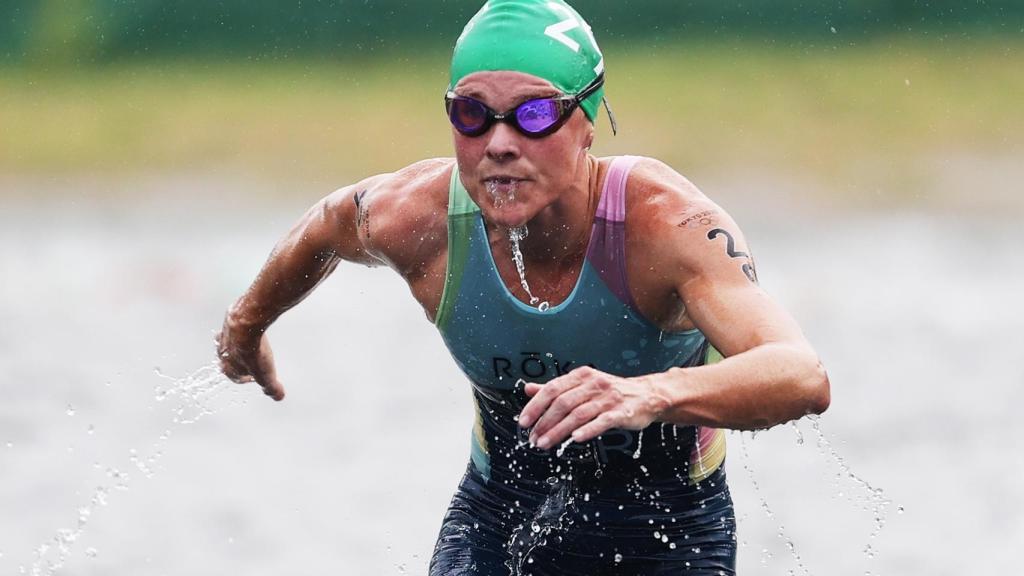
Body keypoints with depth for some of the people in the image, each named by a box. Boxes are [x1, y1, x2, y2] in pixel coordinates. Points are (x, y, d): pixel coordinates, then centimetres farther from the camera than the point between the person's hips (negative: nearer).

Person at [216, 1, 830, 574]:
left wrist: (653, 395, -66)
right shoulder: (419, 219, -21)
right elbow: (327, 226, 7)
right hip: (500, 515, 2)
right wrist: (248, 324, 26)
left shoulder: (667, 222, -32)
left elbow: (803, 377, -48)